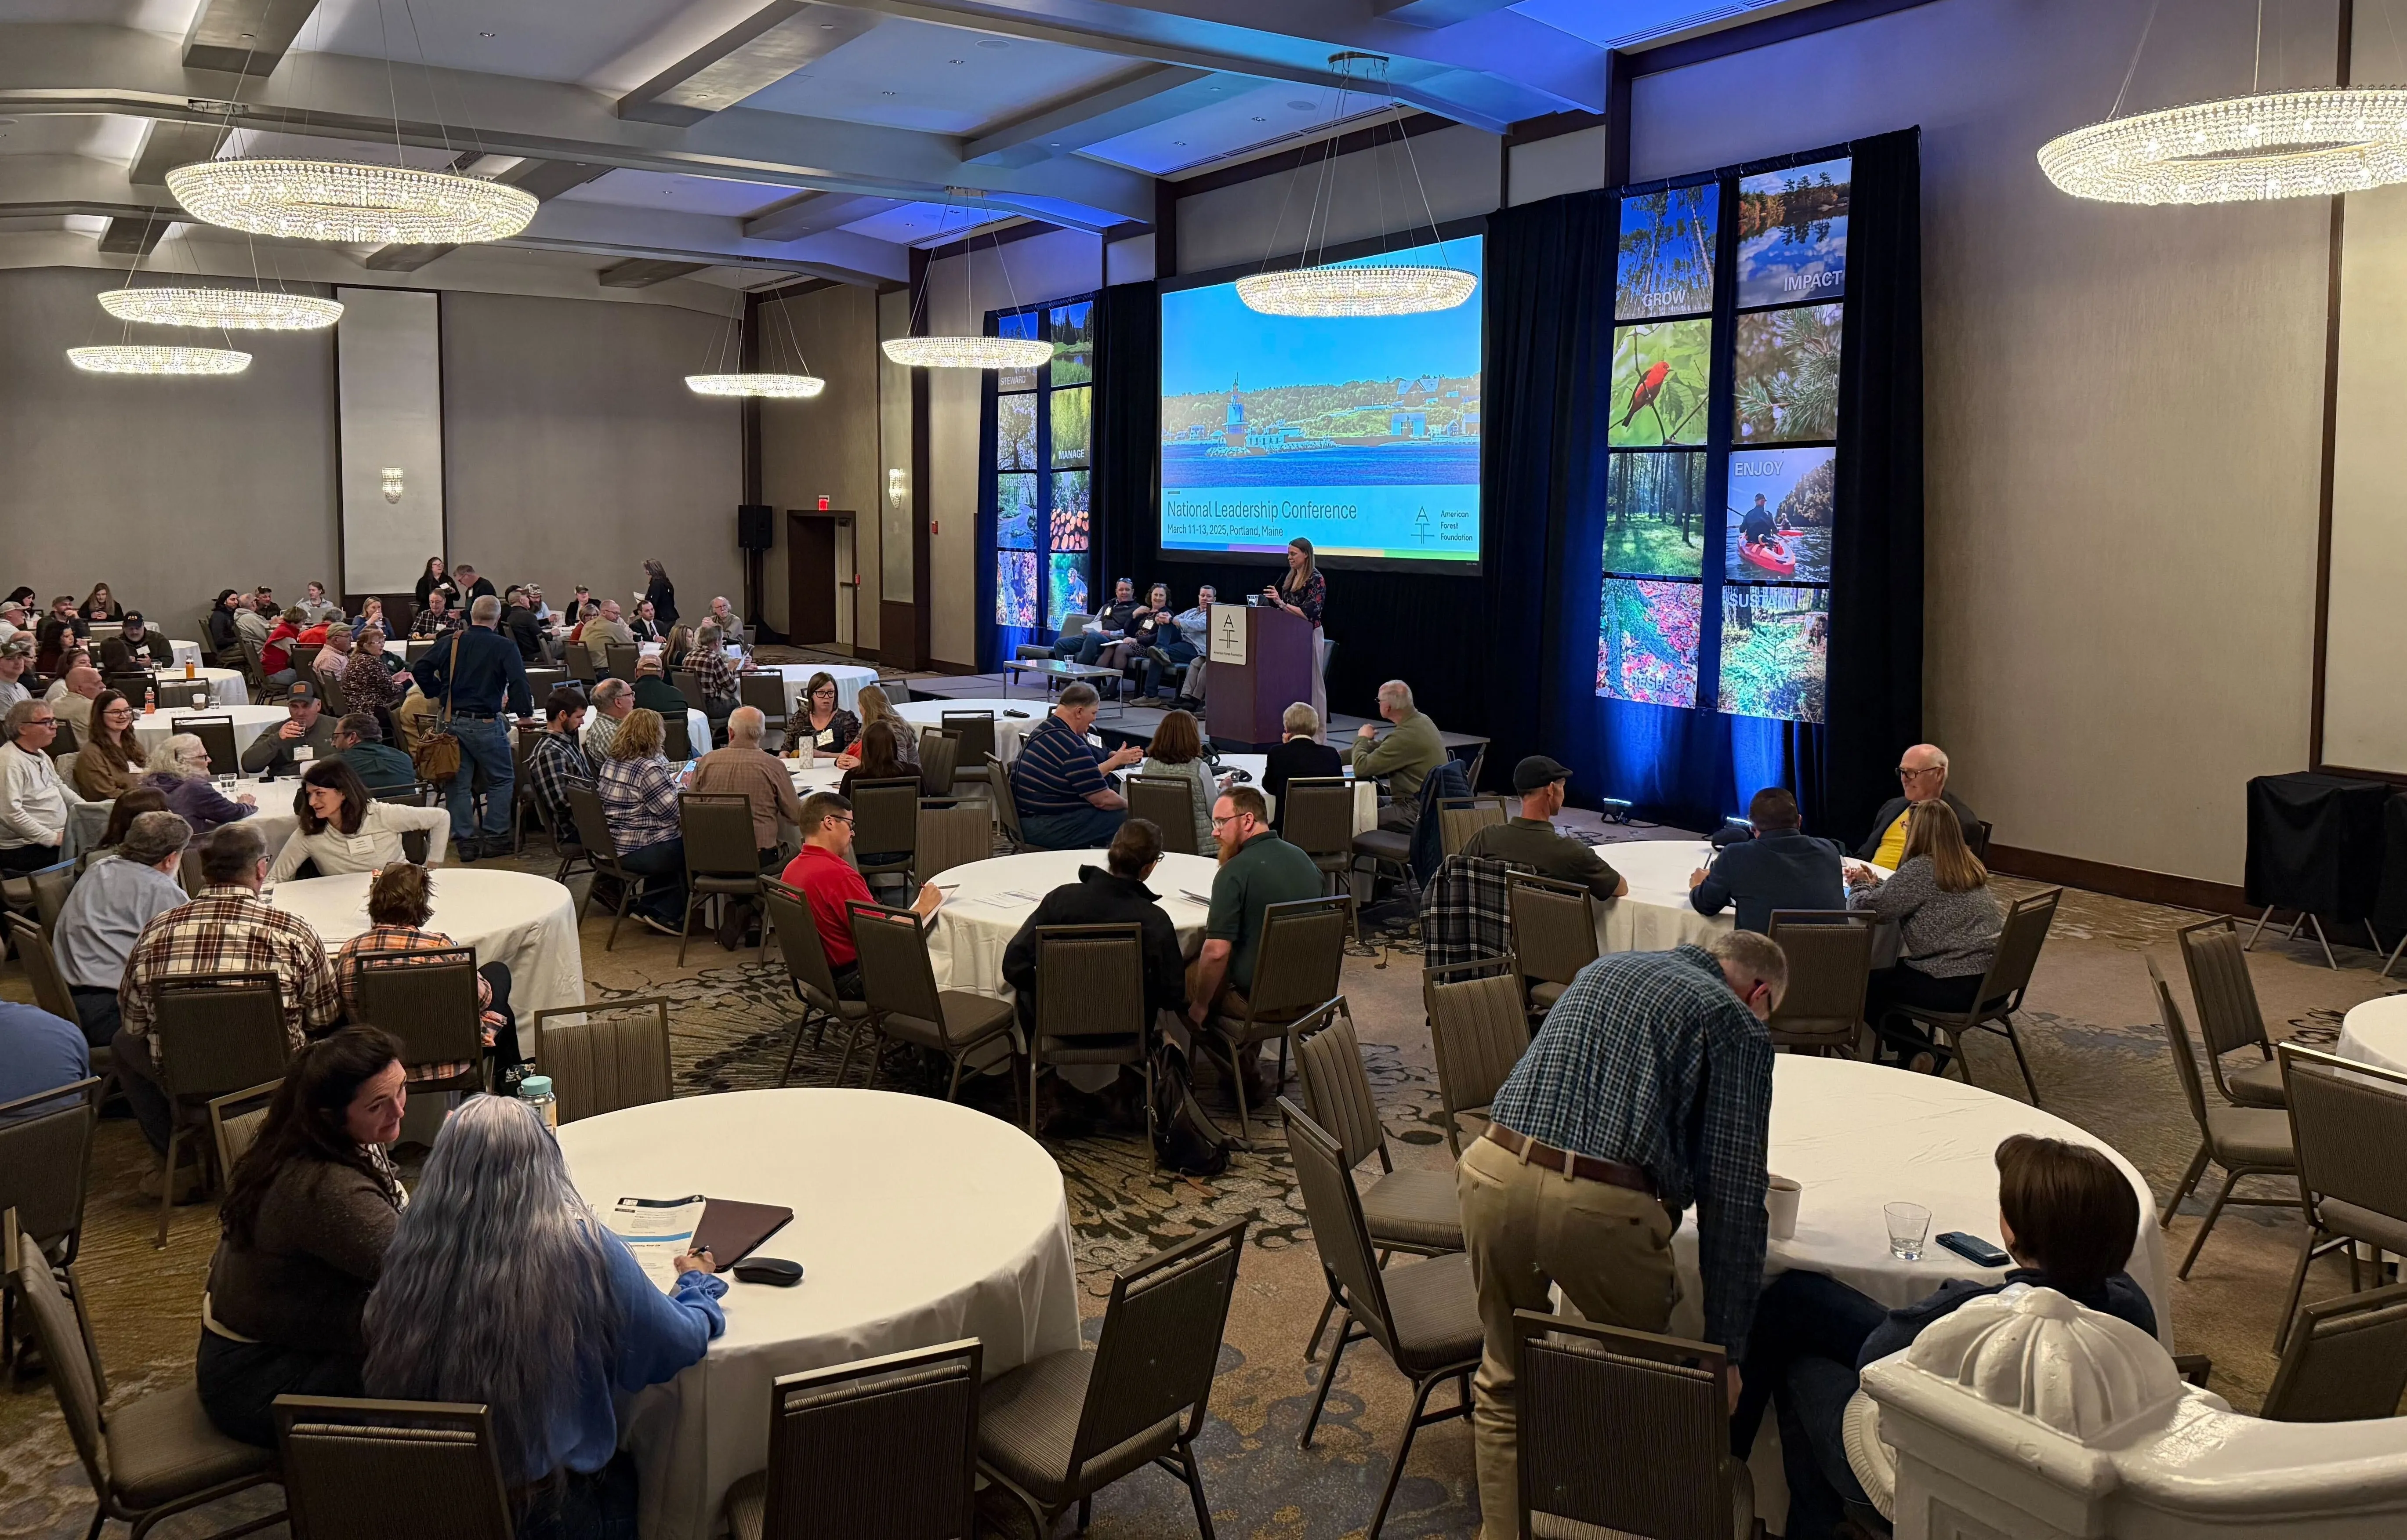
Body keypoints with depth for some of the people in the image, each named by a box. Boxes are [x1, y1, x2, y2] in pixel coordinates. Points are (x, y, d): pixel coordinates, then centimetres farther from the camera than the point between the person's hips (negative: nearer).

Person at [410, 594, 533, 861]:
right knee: (502, 780, 9)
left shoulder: (452, 642, 5)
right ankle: (495, 838, 7)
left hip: (453, 721, 5)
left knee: (460, 782, 11)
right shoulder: (503, 647, -8)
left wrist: (436, 693, 15)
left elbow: (419, 669, 4)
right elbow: (518, 681, -18)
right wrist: (524, 713, -7)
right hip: (485, 723, -4)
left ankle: (465, 840, 12)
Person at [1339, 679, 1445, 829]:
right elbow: (1381, 747, 16)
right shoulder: (1420, 720, 6)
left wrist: (1362, 738, -1)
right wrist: (1333, 756, 13)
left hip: (1417, 813, -10)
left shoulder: (1406, 736, -25)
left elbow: (1362, 767, -22)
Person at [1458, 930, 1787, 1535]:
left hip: (1494, 1172, 5)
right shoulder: (1738, 1026, 7)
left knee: (1505, 1383, 24)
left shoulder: (1602, 968, 24)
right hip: (1601, 1207, -5)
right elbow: (1733, 1199, 2)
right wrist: (1725, 1350, 7)